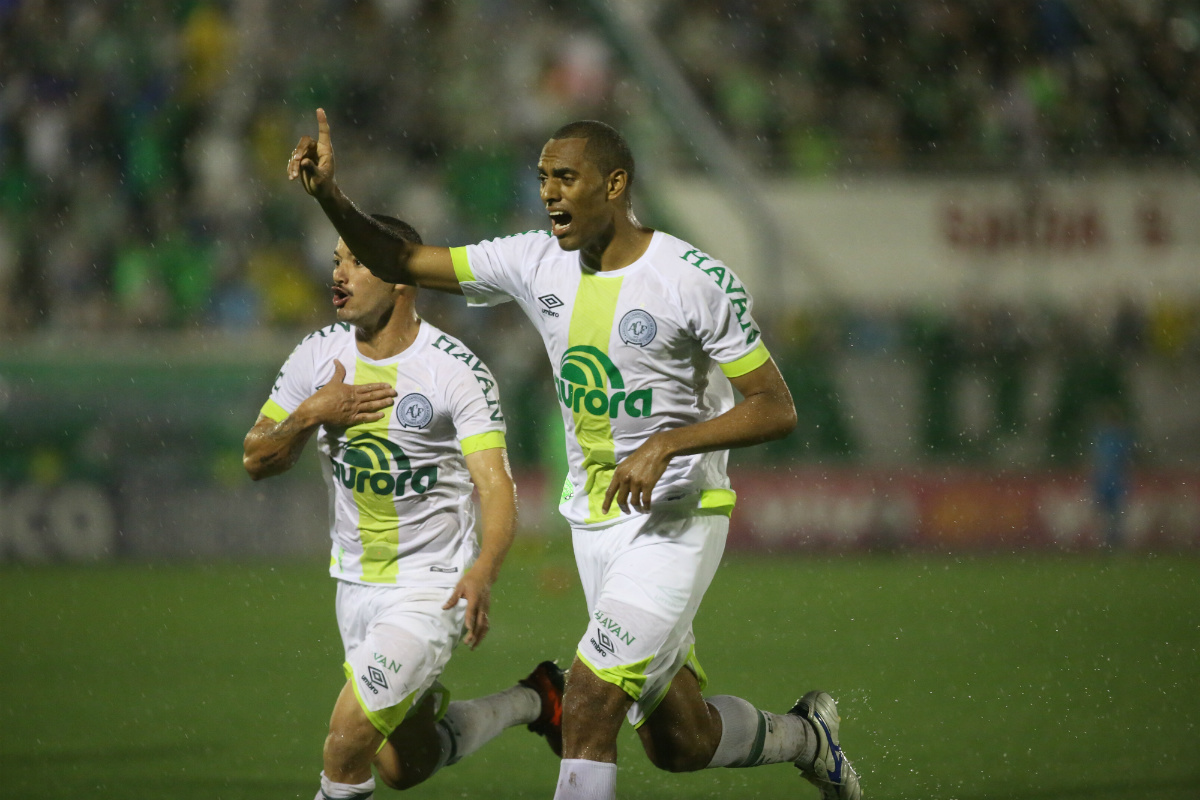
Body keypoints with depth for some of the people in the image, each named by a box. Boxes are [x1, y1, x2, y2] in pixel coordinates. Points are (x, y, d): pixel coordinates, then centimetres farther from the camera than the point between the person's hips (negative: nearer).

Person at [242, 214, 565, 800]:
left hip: (432, 589, -7)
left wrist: (483, 573, -43)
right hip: (356, 584, 7)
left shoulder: (457, 372, -17)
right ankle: (533, 701, 37)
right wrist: (309, 415, -15)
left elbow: (495, 486, -24)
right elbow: (257, 461, 6)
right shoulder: (317, 356, -1)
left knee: (348, 737, -22)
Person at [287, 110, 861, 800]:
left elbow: (776, 409, -13)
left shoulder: (695, 279, -15)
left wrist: (666, 444, -24)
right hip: (593, 521, 6)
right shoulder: (538, 263, 1)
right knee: (680, 744, 14)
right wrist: (330, 194, -10)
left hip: (675, 517, -6)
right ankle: (806, 736, 42)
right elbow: (401, 262, 6)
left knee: (589, 706, -20)